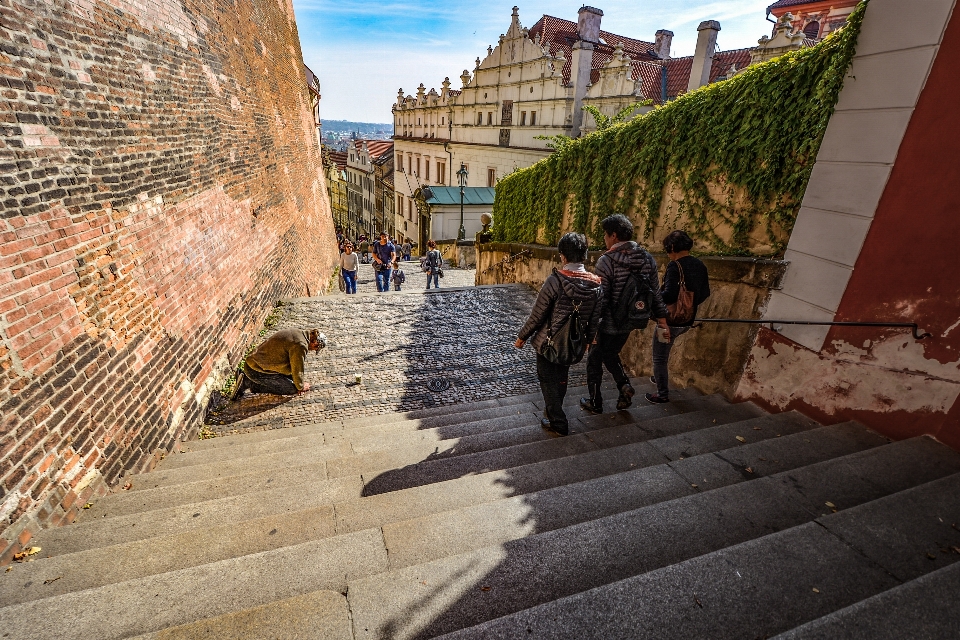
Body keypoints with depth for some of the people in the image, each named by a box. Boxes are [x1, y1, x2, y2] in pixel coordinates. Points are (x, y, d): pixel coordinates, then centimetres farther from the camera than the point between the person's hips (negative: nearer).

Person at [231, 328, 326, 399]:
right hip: (256, 371, -10)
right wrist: (301, 387, 5)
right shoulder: (300, 345, -22)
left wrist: (300, 384, 20)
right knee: (292, 389, -7)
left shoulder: (298, 333, 10)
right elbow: (297, 370, -14)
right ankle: (248, 382, -5)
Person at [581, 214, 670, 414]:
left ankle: (595, 403, 26)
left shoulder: (607, 261, -20)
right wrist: (662, 321, 12)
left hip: (607, 323, -6)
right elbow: (655, 293, 5)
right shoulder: (647, 259, 0)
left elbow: (600, 298, -21)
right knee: (610, 354, 29)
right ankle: (625, 385, 9)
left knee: (594, 360, 14)